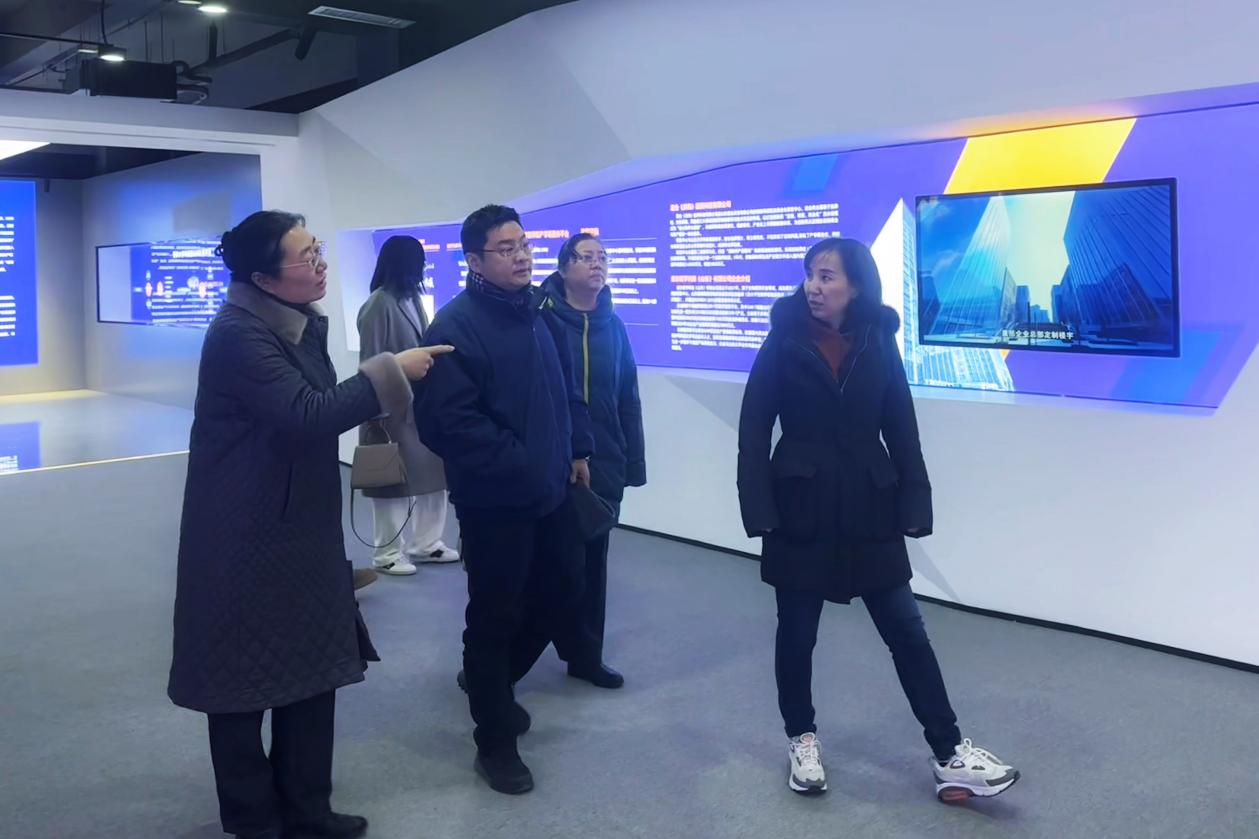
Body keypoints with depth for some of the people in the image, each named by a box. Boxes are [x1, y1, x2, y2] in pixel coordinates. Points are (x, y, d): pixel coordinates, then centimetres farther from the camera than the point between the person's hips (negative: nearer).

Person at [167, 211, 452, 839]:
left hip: (299, 528, 8)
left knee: (312, 672, 12)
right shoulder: (238, 334, -20)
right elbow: (305, 415, -26)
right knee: (245, 682, 7)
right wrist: (389, 372, -22)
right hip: (244, 538, -8)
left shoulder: (301, 323, 8)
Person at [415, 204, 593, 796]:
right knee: (496, 614, 3)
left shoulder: (533, 315, 11)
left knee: (560, 587, 18)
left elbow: (564, 391, 22)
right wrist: (520, 465, -21)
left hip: (550, 490, 8)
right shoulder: (456, 325, -16)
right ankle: (495, 742, 20)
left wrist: (576, 449, 12)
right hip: (495, 499, -8)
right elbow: (447, 421, -25)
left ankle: (491, 681, 41)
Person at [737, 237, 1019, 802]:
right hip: (801, 509, -1)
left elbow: (901, 431, 4)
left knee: (907, 632, 3)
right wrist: (759, 511, -13)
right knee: (797, 632, 10)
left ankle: (949, 755, 10)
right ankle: (802, 740, 29)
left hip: (869, 509, 2)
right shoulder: (784, 344, -3)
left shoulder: (879, 345, 2)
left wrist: (913, 508, -3)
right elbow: (753, 431, -5)